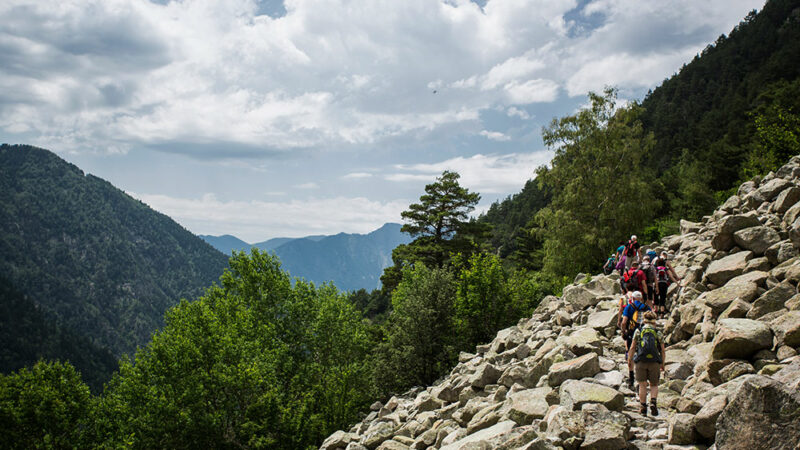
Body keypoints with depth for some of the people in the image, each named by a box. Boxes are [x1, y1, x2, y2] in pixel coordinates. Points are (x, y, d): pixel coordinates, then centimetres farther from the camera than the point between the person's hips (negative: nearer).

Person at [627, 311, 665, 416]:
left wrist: (629, 360, 17)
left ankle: (643, 407, 7)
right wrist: (662, 364, 16)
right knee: (654, 385, 12)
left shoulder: (638, 331, 4)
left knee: (642, 385, 8)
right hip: (654, 362, 0)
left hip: (641, 362, 0)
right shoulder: (658, 333, 5)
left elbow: (632, 348, 5)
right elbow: (663, 351, 5)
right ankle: (653, 402, -11)